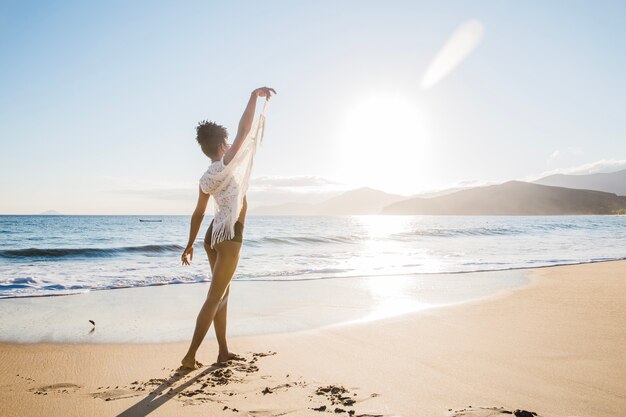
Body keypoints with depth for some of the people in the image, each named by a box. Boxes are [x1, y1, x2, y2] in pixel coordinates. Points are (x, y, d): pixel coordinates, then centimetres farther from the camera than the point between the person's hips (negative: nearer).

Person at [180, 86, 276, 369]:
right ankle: (190, 356, -1)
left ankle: (224, 352, 23)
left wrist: (190, 244, 21)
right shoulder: (226, 165, -13)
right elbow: (243, 130, -18)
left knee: (223, 293, 14)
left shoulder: (206, 178, 10)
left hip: (214, 235, 9)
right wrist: (255, 95, -10)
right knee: (215, 297, -5)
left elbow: (198, 213, 14)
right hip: (229, 236, -9)